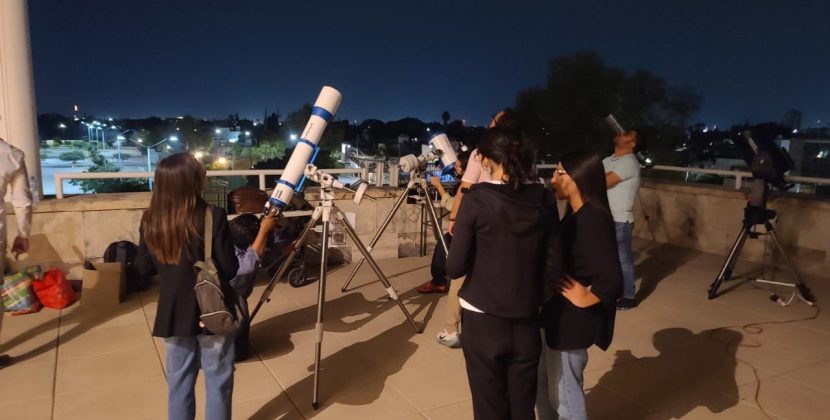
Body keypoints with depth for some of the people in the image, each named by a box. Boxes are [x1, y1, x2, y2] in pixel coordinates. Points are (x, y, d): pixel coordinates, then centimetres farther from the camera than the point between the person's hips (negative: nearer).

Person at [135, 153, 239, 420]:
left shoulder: (150, 220, -5)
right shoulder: (213, 217, -19)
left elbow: (143, 268, 6)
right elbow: (231, 269, -14)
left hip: (174, 312, 4)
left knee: (178, 380, 18)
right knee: (218, 381, 11)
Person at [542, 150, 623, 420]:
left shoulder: (593, 219, -23)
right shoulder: (575, 214, 6)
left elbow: (612, 278, -31)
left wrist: (585, 299, -17)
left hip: (573, 319, -9)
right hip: (562, 314, 9)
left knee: (564, 395, 7)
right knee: (558, 390, 22)